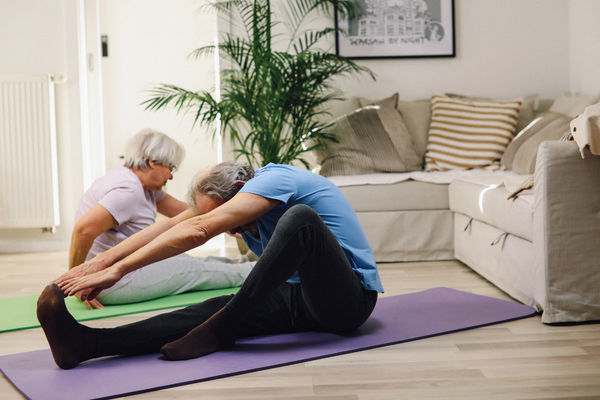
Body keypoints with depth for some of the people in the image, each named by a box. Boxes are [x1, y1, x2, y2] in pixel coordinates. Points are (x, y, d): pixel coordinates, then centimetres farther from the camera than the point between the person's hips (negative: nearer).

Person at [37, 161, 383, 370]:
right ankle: (88, 343, -33)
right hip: (300, 298, 8)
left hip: (349, 297, -8)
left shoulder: (273, 180, -19)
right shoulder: (234, 193, 7)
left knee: (299, 217, -35)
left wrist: (118, 270, -29)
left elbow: (197, 231, -29)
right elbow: (171, 226, 2)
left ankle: (221, 329, -27)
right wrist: (103, 263, -8)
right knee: (214, 309, -17)